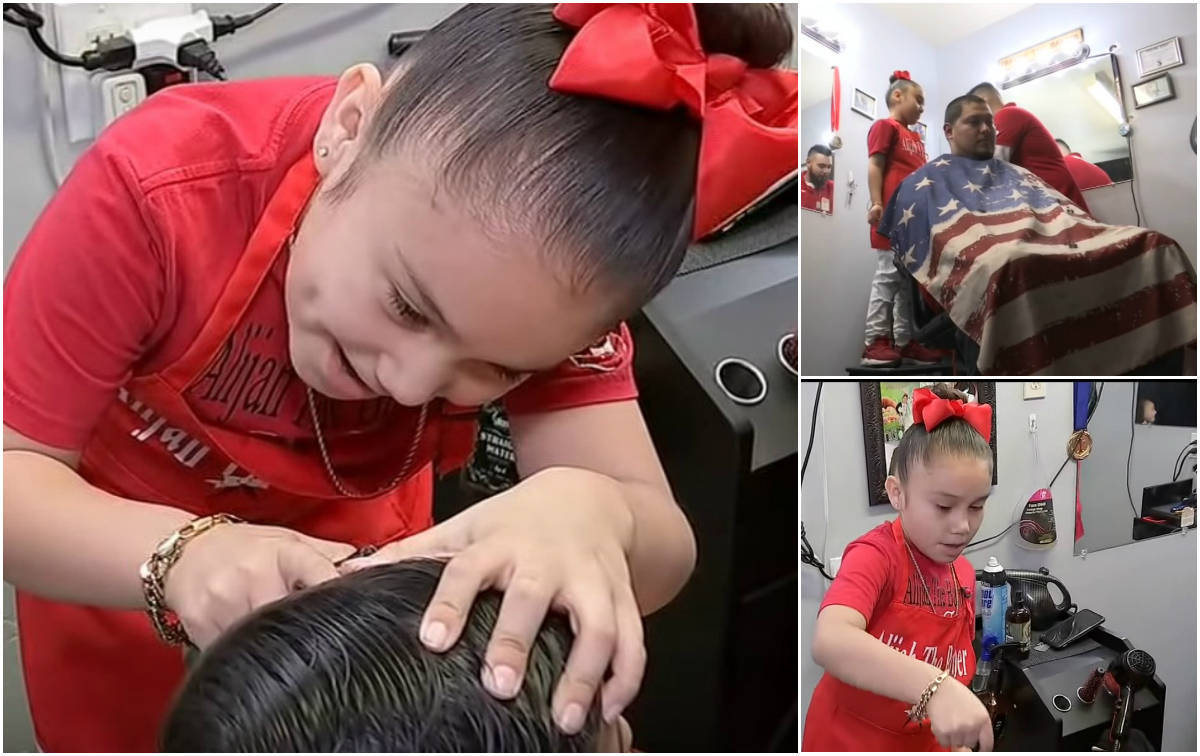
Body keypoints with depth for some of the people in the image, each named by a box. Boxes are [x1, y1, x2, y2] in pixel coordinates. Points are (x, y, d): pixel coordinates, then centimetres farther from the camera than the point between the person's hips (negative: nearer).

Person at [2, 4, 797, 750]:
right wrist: (180, 552, -47)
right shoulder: (157, 189, -34)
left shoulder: (549, 275, -29)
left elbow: (664, 548, -31)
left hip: (354, 554, 1)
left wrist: (590, 511, -53)